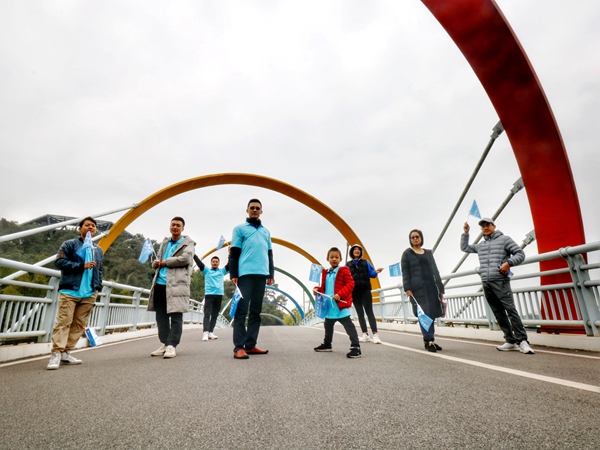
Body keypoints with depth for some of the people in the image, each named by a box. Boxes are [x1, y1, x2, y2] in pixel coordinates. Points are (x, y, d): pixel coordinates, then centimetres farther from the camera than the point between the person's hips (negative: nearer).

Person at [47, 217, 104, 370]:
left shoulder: (98, 250, 18)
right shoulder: (69, 244, 4)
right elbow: (59, 261, -7)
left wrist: (98, 286, 8)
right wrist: (82, 266, -14)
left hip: (89, 294, 5)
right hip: (70, 290, -4)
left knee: (79, 324, 5)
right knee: (63, 322, -7)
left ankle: (66, 352, 13)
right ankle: (56, 353, -3)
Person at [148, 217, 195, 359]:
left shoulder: (188, 243, 4)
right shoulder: (164, 242, 23)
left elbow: (185, 258, -13)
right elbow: (158, 259, 28)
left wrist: (165, 262, -6)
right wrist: (155, 263, 3)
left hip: (177, 284, -6)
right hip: (160, 283, 7)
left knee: (176, 316, -6)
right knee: (161, 316, 9)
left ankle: (172, 345, -3)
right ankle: (164, 343, 18)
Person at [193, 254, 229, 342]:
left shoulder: (222, 271, 16)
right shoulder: (206, 270, 11)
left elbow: (229, 265, 8)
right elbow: (199, 263, 2)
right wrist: (194, 254, -7)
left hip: (219, 295, 3)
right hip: (209, 294, -3)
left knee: (215, 315, 5)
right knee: (207, 313, -10)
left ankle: (210, 332, 10)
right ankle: (205, 332, -18)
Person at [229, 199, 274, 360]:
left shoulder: (266, 232, 21)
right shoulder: (240, 229, 8)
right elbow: (234, 253, 2)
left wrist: (271, 274, 12)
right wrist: (233, 274, -7)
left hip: (262, 275, 5)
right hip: (245, 274, -5)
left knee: (256, 311, 6)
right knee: (241, 310, -6)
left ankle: (250, 345, 12)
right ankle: (239, 347, -5)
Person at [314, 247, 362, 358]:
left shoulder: (344, 270, -8)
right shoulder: (326, 273, 12)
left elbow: (350, 284, -15)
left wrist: (340, 294, -25)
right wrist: (317, 289, -2)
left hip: (341, 304, -8)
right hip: (329, 305, 8)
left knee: (348, 325, -10)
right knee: (328, 325, 22)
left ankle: (356, 347, -7)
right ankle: (327, 344, 39)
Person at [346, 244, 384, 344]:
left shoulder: (365, 262, 10)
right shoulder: (348, 264, 12)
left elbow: (371, 274, 3)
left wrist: (376, 272, -17)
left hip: (365, 290, -2)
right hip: (354, 291, 2)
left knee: (369, 311, -9)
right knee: (360, 313, 4)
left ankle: (375, 334, -14)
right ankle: (365, 334, 8)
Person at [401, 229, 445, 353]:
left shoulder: (428, 253, 19)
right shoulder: (407, 253, 6)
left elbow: (435, 270, 17)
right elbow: (405, 272, -2)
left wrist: (440, 287, 9)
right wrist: (407, 288, -13)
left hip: (431, 285, 4)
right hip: (418, 287, -4)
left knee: (431, 313, 4)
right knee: (424, 314, -8)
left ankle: (430, 340, 13)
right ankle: (429, 340, -5)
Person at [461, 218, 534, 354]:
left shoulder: (504, 239, 4)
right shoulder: (480, 246, 20)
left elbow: (520, 254, 0)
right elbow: (464, 248, 30)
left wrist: (509, 263, -16)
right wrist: (465, 233, 23)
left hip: (500, 282, -5)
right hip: (486, 284, 6)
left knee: (510, 310, -11)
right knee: (498, 313, 5)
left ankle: (522, 340, -6)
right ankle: (511, 341, 10)